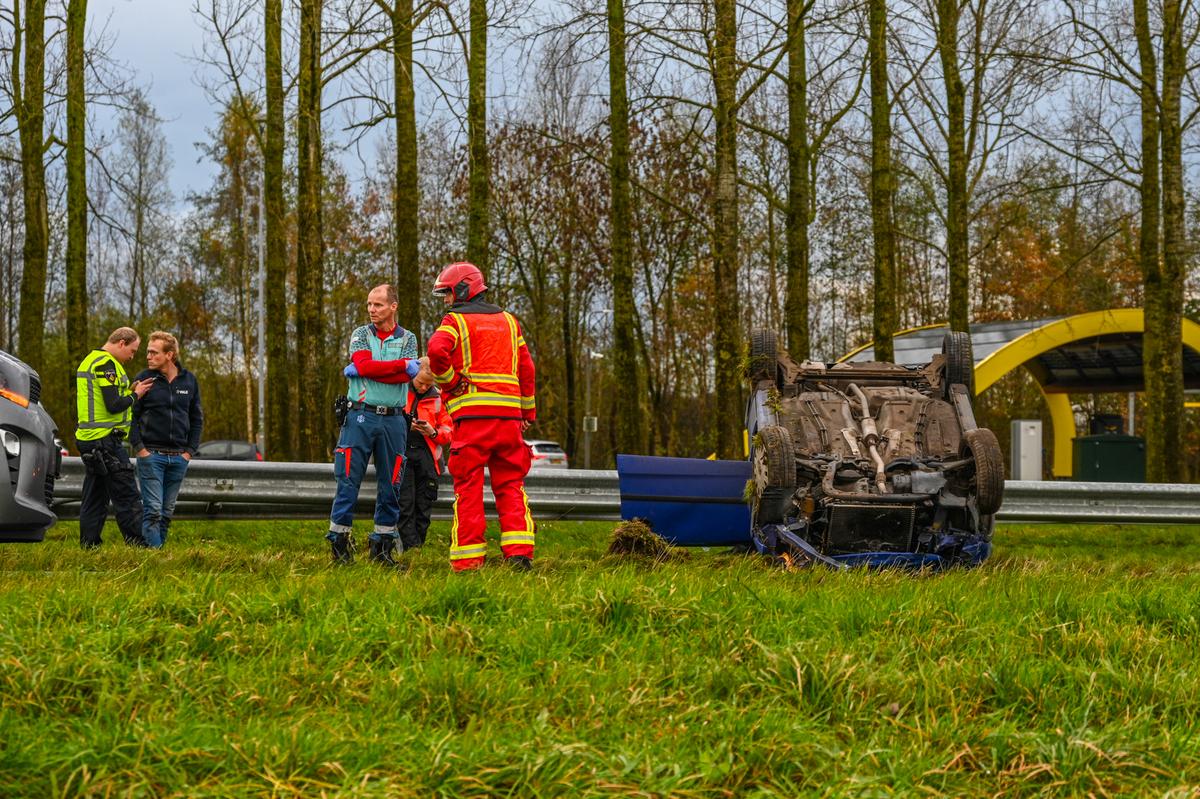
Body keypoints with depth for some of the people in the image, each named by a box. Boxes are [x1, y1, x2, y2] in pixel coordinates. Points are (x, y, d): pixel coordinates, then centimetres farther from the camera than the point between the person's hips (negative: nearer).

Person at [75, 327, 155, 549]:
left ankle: (88, 545, 13)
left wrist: (129, 391, 11)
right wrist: (135, 395, -5)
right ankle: (138, 544, -8)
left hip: (88, 439, 10)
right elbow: (113, 406, -21)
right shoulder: (106, 365, -14)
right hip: (106, 440, -10)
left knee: (95, 497, 12)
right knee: (127, 497, -8)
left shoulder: (89, 361, 19)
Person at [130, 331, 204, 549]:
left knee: (167, 511, 8)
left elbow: (196, 418, 13)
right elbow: (130, 415, -2)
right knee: (153, 508, -10)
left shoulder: (189, 380, 6)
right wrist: (139, 448, -10)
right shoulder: (144, 379, -3)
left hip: (178, 457, 4)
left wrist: (190, 450, 5)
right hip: (151, 455, -3)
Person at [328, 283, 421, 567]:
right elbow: (365, 364, -11)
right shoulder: (360, 334, 8)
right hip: (361, 416, -1)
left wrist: (361, 372, -10)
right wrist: (404, 364, -10)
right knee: (348, 480, -5)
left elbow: (404, 378, -8)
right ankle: (339, 542, 1)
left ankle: (382, 546, 10)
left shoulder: (407, 339, 8)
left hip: (393, 419, 1)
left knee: (390, 485, 3)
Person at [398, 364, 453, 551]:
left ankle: (419, 546, 9)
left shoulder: (438, 398, 10)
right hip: (401, 452, -3)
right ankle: (411, 546, -11)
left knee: (424, 504, 3)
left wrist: (433, 432, -8)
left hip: (426, 454, 3)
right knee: (405, 502, -10)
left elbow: (448, 430, 13)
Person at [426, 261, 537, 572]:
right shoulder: (509, 321, 18)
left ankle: (468, 559, -1)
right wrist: (528, 412, 21)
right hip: (509, 414, 4)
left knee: (468, 488, 0)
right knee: (510, 486, 8)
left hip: (472, 414, -4)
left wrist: (449, 383, -3)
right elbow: (526, 368, 16)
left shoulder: (455, 320, 2)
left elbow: (437, 350, -19)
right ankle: (519, 552, -3)